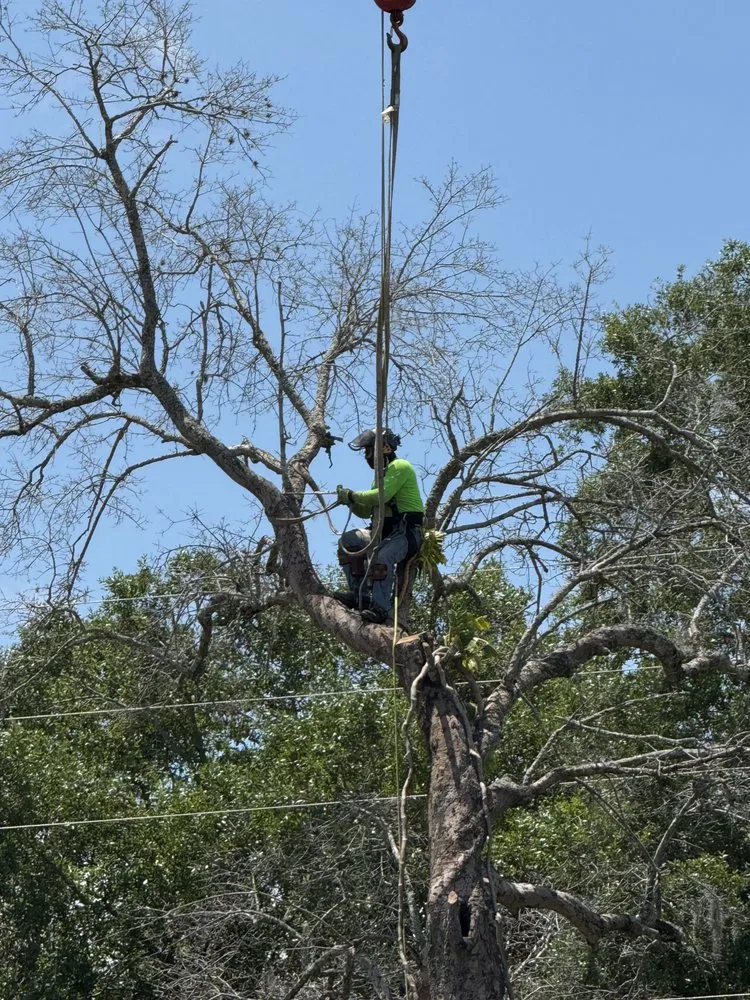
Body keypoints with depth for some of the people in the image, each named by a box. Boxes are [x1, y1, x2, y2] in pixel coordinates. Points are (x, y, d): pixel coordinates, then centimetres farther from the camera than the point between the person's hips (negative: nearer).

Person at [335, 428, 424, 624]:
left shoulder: (400, 467, -6)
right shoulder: (381, 474, 24)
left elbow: (382, 495, -22)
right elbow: (365, 511, 24)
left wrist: (352, 495, -11)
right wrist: (351, 502, 4)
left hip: (407, 531, -9)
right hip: (384, 531, 9)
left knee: (381, 556, -35)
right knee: (348, 541, -6)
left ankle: (380, 608, -37)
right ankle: (359, 593, -11)